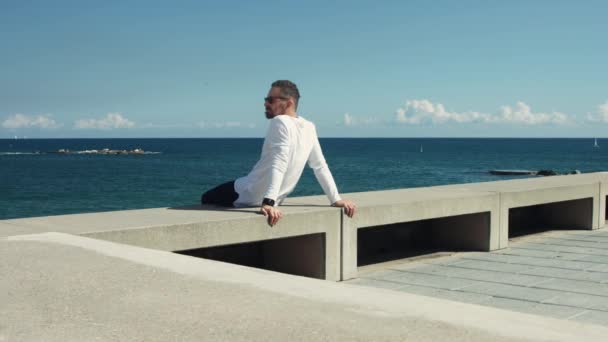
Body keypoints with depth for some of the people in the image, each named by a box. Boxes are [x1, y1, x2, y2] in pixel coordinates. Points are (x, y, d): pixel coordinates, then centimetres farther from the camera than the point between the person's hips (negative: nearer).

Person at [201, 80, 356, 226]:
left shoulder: (280, 123, -20)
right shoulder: (309, 128, 2)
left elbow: (278, 165, -32)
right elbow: (320, 166, 5)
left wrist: (269, 202, -40)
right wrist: (336, 199, 10)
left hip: (249, 196, -8)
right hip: (268, 199, 8)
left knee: (207, 198, 15)